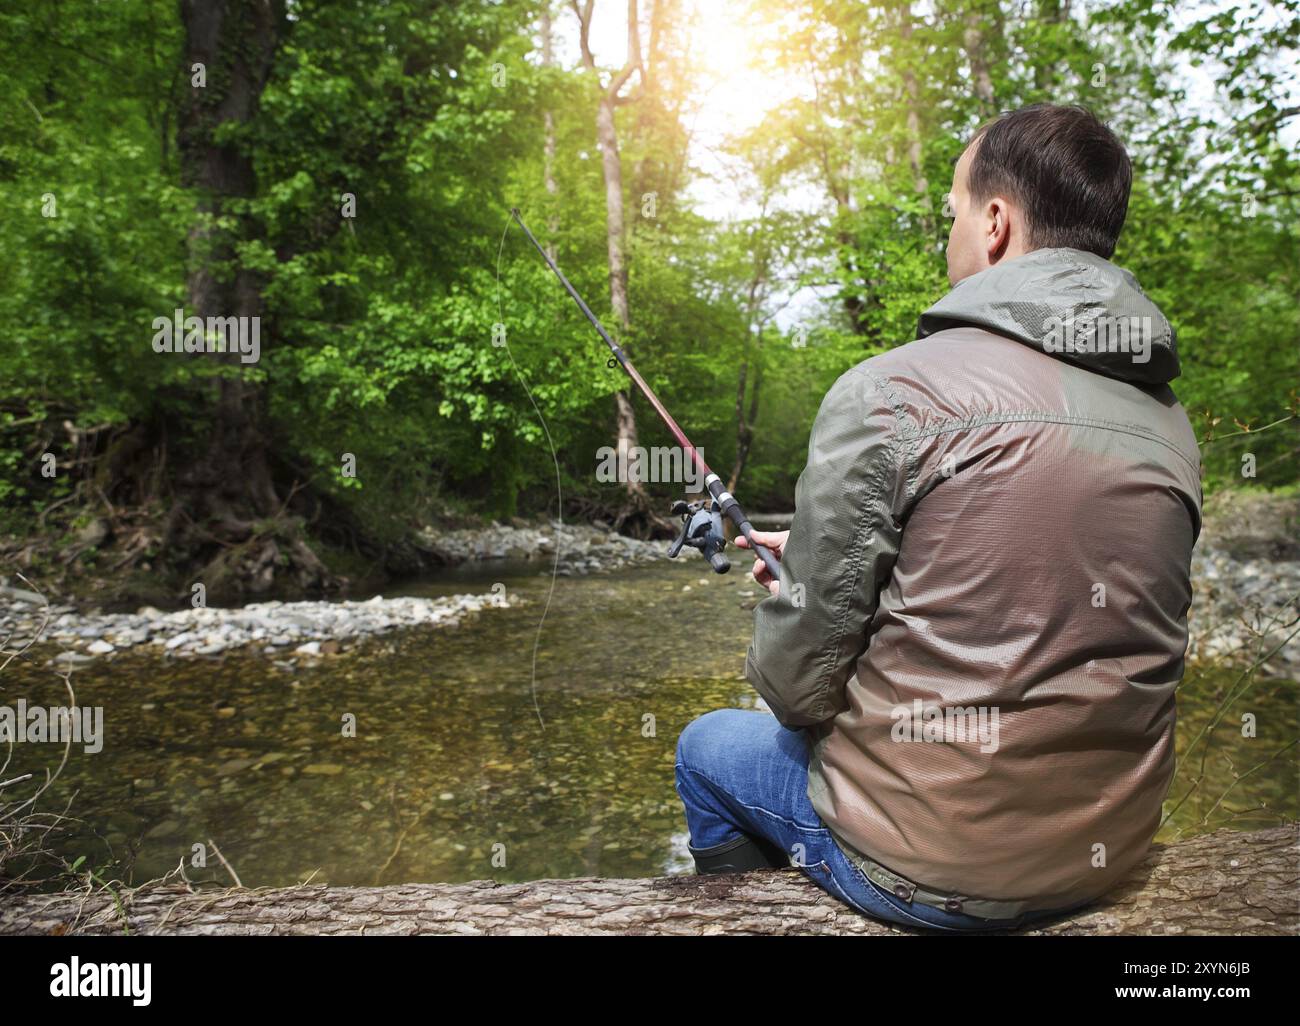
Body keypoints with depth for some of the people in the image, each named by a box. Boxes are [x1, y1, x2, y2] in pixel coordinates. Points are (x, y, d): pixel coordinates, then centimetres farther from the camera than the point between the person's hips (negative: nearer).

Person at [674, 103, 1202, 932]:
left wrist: (787, 590, 7)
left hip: (926, 870, -6)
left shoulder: (891, 392, -19)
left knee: (707, 747, 19)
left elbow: (798, 685, -16)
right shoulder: (1171, 426, 1)